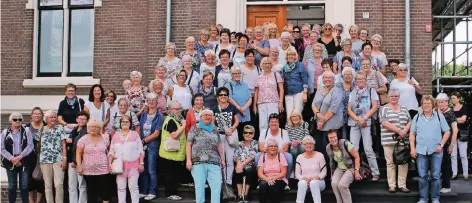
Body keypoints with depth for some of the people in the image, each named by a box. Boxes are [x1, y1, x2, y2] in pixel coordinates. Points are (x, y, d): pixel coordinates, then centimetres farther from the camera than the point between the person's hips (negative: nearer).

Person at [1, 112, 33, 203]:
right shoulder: (5, 133, 5)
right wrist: (12, 159, -12)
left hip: (24, 162, 0)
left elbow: (30, 146, -4)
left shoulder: (26, 132, 4)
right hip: (10, 162, 0)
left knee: (24, 186, 2)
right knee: (12, 186, 6)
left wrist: (20, 157, -15)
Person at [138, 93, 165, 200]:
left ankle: (152, 192, 8)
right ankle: (143, 191, 18)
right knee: (142, 169, 9)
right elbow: (140, 129, 11)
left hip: (152, 144, -5)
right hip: (142, 144, 5)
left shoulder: (159, 116, -4)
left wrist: (144, 140, -7)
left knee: (151, 170, -2)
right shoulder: (144, 114, 11)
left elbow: (156, 134, -8)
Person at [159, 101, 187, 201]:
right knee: (171, 175, -2)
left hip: (176, 153, 10)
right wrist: (183, 126, -21)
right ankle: (170, 194, 6)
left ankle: (172, 192, 22)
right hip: (170, 154, -10)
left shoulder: (177, 119, 16)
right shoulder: (171, 120, -17)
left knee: (175, 175, 14)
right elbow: (174, 135, -27)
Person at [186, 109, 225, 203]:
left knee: (217, 185, -6)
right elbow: (188, 144, 1)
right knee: (199, 186, -2)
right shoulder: (195, 128, 7)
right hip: (198, 162, -3)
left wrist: (222, 159, 16)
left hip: (214, 163, 3)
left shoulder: (215, 130, 20)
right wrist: (188, 160, -8)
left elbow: (219, 146, 23)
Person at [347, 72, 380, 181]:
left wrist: (364, 118, -10)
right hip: (354, 123, 3)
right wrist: (358, 119, -7)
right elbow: (349, 109, 8)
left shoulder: (371, 91, 8)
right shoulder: (353, 93, 14)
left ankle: (375, 173, -1)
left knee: (368, 149, -8)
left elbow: (375, 106, -1)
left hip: (367, 123, -3)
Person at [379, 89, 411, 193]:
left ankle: (402, 185, 8)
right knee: (390, 163, -1)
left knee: (403, 162, 1)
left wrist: (404, 131, -10)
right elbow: (385, 123, -10)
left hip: (403, 140, 3)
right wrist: (399, 131, -14)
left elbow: (409, 122, 10)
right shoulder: (384, 109, 3)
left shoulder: (404, 109, 17)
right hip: (389, 141, -3)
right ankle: (392, 185, 6)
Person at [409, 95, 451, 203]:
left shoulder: (439, 116, 4)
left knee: (435, 176, 2)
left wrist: (441, 145, -6)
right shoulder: (417, 117, 8)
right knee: (422, 176, 3)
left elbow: (447, 132, 6)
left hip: (436, 151, -1)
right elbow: (412, 134, 9)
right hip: (421, 151, 1)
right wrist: (412, 148, 0)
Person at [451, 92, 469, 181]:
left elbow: (463, 120, -13)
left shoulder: (464, 108, -2)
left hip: (462, 133, -3)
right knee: (453, 155, 3)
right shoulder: (450, 109, 8)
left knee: (463, 155, -1)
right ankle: (454, 173, 8)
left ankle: (466, 174, 5)